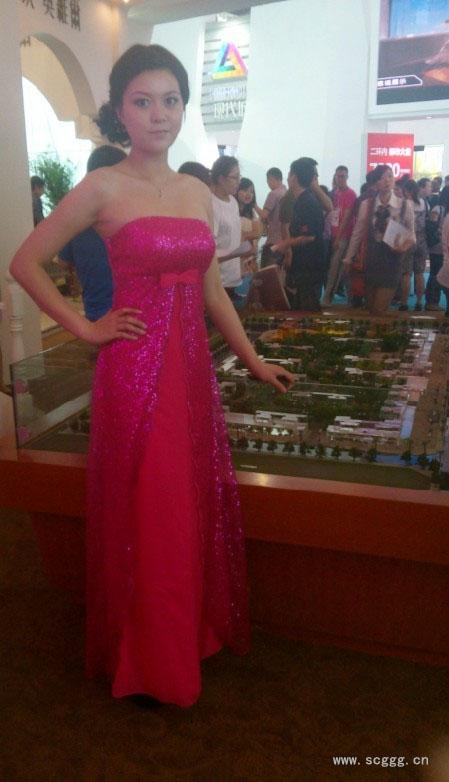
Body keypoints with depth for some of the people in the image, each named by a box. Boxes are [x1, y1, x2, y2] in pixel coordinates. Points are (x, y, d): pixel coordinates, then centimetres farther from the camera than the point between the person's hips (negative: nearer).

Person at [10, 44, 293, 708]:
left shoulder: (199, 193, 11)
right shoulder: (103, 188, -5)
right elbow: (25, 263, -1)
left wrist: (254, 361, 11)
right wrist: (86, 328, -6)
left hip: (193, 366, 5)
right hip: (135, 370, -5)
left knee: (198, 509, 14)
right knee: (146, 519, 7)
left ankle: (198, 630, 38)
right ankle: (150, 662, 31)